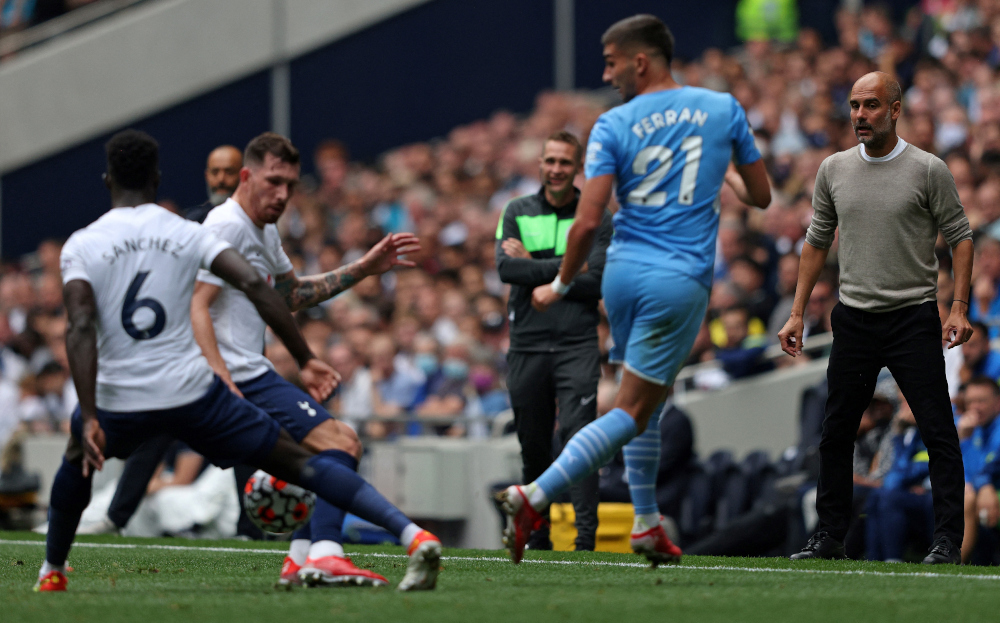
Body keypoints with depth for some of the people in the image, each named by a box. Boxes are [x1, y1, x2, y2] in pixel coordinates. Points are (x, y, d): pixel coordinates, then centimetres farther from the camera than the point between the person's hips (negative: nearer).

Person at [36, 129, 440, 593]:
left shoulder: (80, 246, -2)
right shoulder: (187, 233, 1)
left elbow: (80, 329, -16)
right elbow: (253, 284, -10)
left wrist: (89, 419, -20)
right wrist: (305, 359, -5)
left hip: (119, 400, 0)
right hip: (192, 392, 0)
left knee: (78, 461, 35)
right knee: (298, 463, 4)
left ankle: (52, 571, 47)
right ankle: (413, 535, -13)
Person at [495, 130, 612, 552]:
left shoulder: (596, 219, 5)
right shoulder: (517, 212, 9)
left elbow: (596, 283, -7)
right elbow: (506, 268, -6)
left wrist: (535, 268, -7)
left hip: (577, 346, -2)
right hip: (526, 346, 2)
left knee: (577, 436, -16)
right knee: (533, 447, 8)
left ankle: (586, 535, -19)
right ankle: (537, 539, 19)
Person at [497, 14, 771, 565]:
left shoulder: (612, 126, -1)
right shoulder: (724, 108, 3)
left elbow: (588, 221, -8)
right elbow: (760, 196, 12)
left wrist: (560, 285, 5)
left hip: (622, 271, 2)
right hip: (681, 280, -2)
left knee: (645, 402, 20)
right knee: (632, 413, -4)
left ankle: (647, 524, 23)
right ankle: (534, 497, -20)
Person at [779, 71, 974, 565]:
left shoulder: (928, 170, -4)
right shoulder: (834, 170, 7)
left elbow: (959, 237, -2)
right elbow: (817, 242, 15)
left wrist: (959, 307, -12)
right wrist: (797, 314, 10)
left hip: (914, 318, -4)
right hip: (854, 319, 4)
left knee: (938, 433, -7)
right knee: (836, 433, 6)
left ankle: (947, 539, -4)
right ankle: (830, 537, 15)